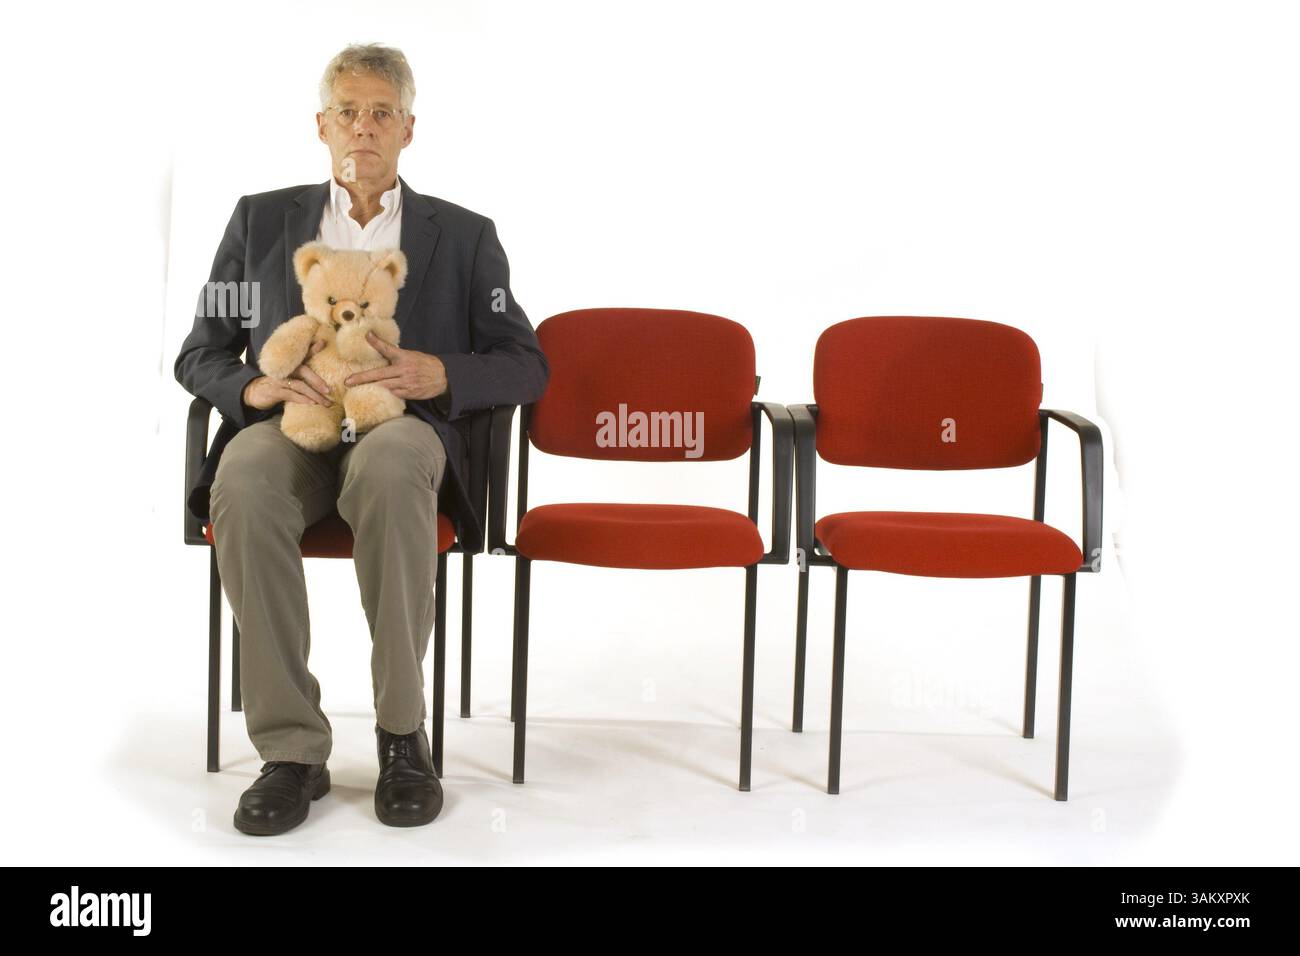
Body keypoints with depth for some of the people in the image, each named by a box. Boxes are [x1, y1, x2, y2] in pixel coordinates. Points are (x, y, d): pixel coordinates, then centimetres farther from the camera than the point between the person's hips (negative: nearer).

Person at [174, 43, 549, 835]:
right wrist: (252, 386, -8)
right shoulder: (262, 220, 17)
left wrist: (441, 375, -12)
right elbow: (197, 357, 16)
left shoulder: (464, 236, 14)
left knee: (389, 466, -40)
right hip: (289, 427, 1)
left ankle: (403, 734, -26)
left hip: (404, 429, -1)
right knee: (243, 482, -36)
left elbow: (528, 368, 9)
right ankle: (292, 750, -28)